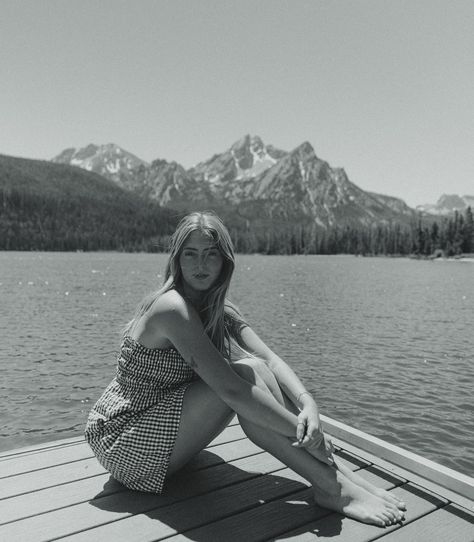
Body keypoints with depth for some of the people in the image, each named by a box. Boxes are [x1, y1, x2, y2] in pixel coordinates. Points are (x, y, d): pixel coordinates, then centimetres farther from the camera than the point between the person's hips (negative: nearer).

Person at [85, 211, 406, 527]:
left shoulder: (222, 311, 0)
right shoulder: (173, 307, -25)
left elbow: (270, 359, -11)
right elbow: (231, 390, -31)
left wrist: (308, 404, -28)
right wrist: (302, 431, -26)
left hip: (161, 423, 7)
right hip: (123, 444, -7)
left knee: (253, 368, -13)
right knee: (246, 373, -24)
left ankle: (344, 475, -12)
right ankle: (334, 490, -17)